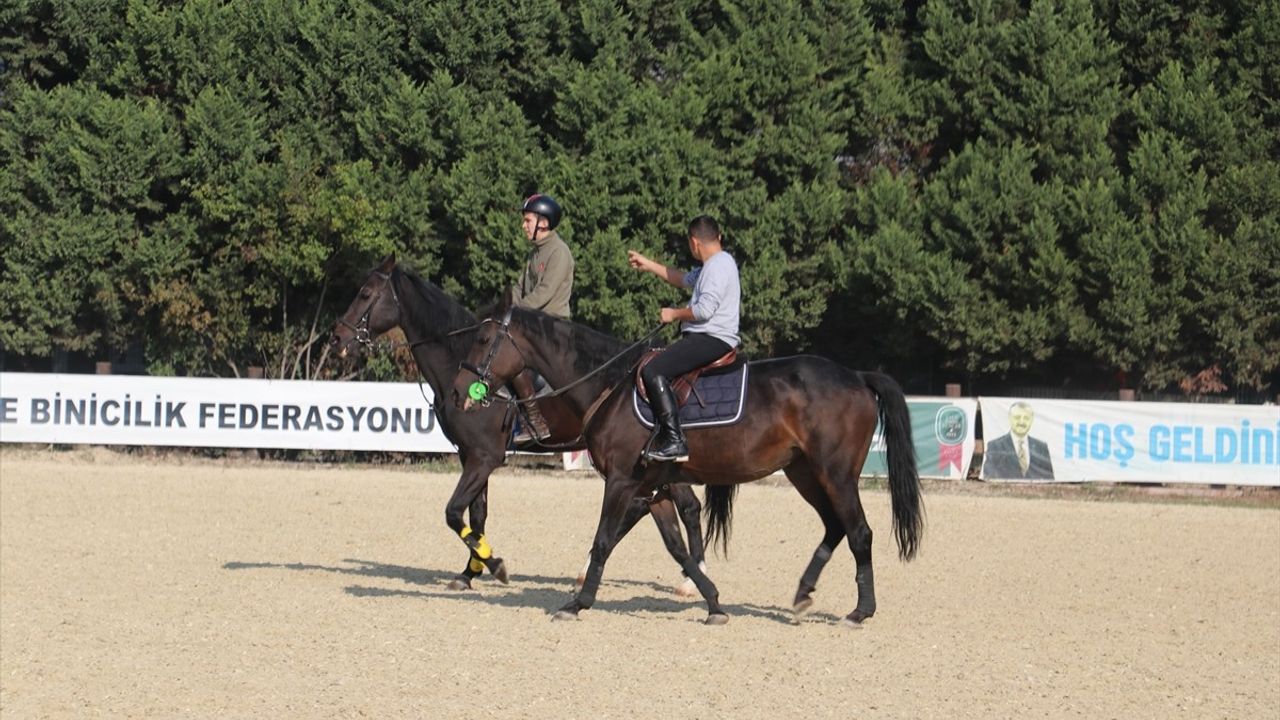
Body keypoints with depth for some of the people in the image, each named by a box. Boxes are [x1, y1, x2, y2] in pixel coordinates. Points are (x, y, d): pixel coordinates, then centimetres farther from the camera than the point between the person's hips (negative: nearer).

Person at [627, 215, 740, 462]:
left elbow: (704, 310, -23)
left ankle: (674, 441, -29)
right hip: (706, 337, 11)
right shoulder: (712, 266, 20)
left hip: (712, 338, -11)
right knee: (655, 369, 22)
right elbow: (684, 279, 37)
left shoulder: (718, 266, -14)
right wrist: (648, 265, 40)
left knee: (653, 372, -23)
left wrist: (674, 314, -6)